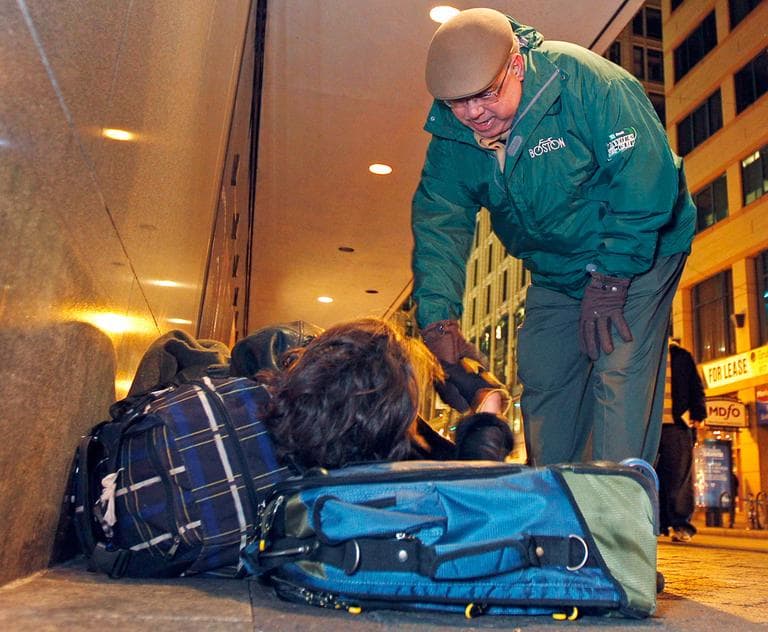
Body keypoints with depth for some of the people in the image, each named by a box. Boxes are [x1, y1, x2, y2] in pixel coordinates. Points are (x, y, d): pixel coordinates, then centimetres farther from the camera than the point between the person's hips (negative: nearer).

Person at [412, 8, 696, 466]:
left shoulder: (582, 79, -26)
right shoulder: (451, 137, -11)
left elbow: (646, 175, -27)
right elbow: (438, 225, -13)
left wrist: (609, 279, -25)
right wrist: (438, 321, -26)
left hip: (637, 251, -5)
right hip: (556, 273, 5)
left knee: (621, 373, -17)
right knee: (543, 386, 6)